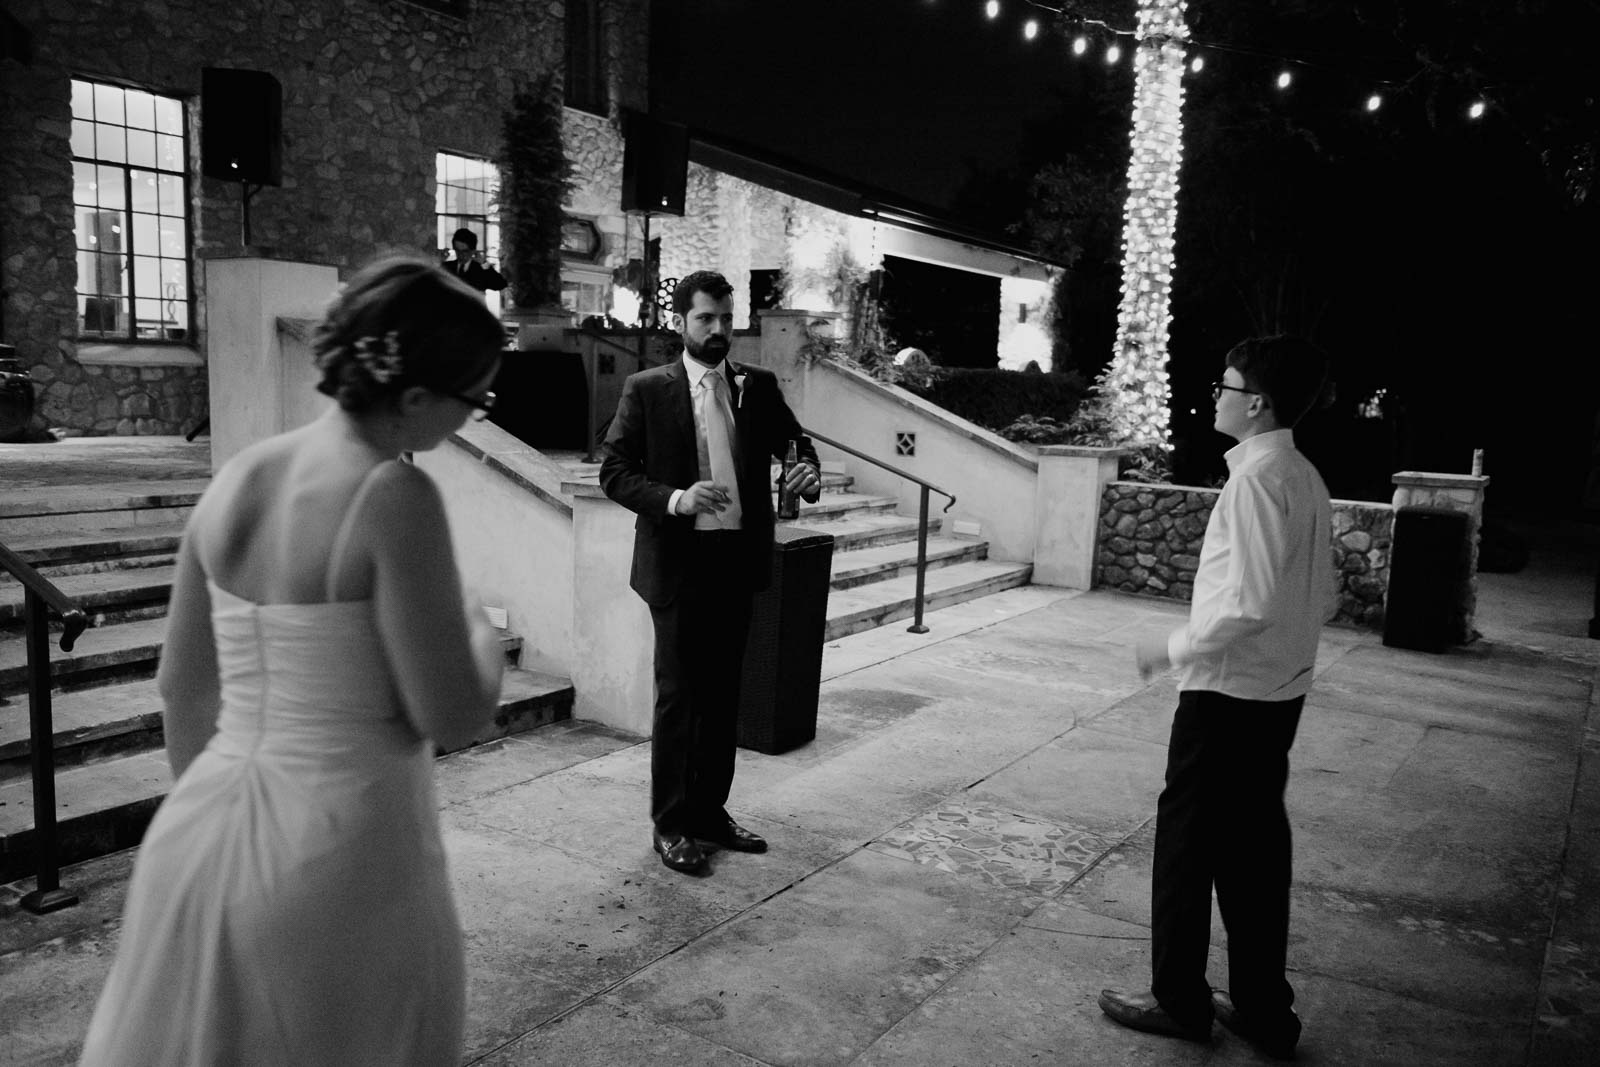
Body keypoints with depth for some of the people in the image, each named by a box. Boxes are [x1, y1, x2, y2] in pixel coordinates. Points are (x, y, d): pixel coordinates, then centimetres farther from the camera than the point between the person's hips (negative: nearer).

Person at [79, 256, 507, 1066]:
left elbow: (182, 687, 9)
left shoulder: (235, 478, 1)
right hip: (342, 848, -6)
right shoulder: (393, 495, -19)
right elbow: (452, 718, -18)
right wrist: (483, 638, 2)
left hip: (204, 838, 6)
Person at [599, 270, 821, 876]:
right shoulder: (646, 390, -3)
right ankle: (671, 825, 16)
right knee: (678, 696, 2)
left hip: (738, 559, 4)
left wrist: (808, 474, -13)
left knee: (723, 694, 13)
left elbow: (794, 442, 11)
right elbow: (613, 471, -4)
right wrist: (674, 500, -20)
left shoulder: (758, 387, 8)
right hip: (678, 563, -4)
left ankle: (710, 812, 27)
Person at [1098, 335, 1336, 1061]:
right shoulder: (1306, 478, 8)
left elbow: (1250, 603, -24)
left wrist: (1174, 648, -13)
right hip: (1280, 693, 9)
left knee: (1186, 840, 6)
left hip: (1227, 694, -8)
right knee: (1253, 845, 16)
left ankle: (1179, 1002, 20)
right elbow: (1322, 600, 13)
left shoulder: (1255, 478, -19)